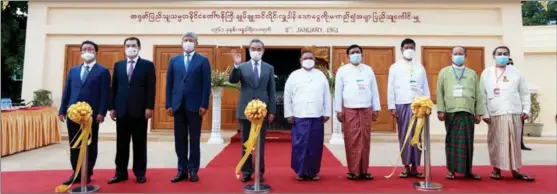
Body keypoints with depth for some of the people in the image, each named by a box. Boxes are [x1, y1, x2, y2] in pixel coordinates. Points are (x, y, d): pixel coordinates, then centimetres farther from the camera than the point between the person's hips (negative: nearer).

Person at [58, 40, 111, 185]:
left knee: (90, 145, 5)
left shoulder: (103, 71, 1)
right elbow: (67, 91, 14)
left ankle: (87, 174, 15)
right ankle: (76, 173, 19)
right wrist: (62, 110, 8)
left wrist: (102, 112, -14)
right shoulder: (73, 70, 17)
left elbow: (105, 94, -6)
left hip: (91, 114, -5)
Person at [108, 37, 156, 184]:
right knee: (121, 143, 8)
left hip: (139, 110, -3)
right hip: (122, 110, 3)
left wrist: (149, 107, -11)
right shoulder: (118, 65, 13)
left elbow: (151, 88, -4)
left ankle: (140, 173, 13)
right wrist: (112, 107, 5)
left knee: (139, 142, 4)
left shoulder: (148, 65, 2)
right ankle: (121, 172, 17)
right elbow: (114, 87, 11)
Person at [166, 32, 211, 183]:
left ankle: (193, 170, 13)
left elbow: (206, 84, -3)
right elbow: (169, 83, 9)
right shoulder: (174, 60, 11)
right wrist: (168, 104, 3)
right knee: (180, 139, 6)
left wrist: (204, 105, -10)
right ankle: (182, 170, 15)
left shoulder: (203, 61, 2)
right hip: (178, 105, 3)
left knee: (194, 139, 5)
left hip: (195, 105, -3)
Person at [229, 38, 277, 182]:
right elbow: (232, 80, -12)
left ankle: (260, 172, 17)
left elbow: (271, 91, 5)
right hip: (245, 110, 0)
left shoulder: (269, 68, 7)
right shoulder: (242, 67, 4)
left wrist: (272, 111, 0)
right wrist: (236, 65, -26)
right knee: (245, 143, 7)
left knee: (260, 143, 7)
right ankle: (246, 171, 17)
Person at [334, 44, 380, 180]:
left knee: (365, 140, 3)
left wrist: (376, 109, 7)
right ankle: (353, 170, 4)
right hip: (349, 110, -2)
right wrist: (338, 110, -4)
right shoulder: (342, 70, 5)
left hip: (366, 109, 3)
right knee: (352, 141, -3)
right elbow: (338, 91, 2)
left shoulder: (368, 70, 13)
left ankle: (364, 170, 10)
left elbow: (374, 90, 12)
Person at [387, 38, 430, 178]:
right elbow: (391, 89, 3)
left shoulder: (420, 67, 13)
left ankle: (414, 167, 10)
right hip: (402, 105, -1)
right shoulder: (395, 67, 7)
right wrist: (392, 107, -4)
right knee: (404, 136, 2)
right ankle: (406, 167, 10)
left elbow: (425, 88, 10)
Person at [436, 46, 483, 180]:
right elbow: (440, 93, 4)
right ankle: (451, 170, 9)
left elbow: (478, 95, 10)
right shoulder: (444, 72, 11)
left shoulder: (472, 73, 15)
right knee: (452, 141, 2)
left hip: (468, 113, 1)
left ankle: (468, 170, 11)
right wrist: (440, 110, -5)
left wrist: (478, 113, 4)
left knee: (467, 142, 3)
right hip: (451, 112, -1)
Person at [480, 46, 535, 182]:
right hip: (495, 114, -1)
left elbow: (525, 93, 12)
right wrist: (485, 113, -3)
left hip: (514, 113, 2)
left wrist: (526, 109, 1)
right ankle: (496, 169, 11)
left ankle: (515, 170, 12)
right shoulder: (486, 73, 6)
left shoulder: (516, 73, 10)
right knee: (496, 143, 1)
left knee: (514, 142, 4)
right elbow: (482, 95, 2)